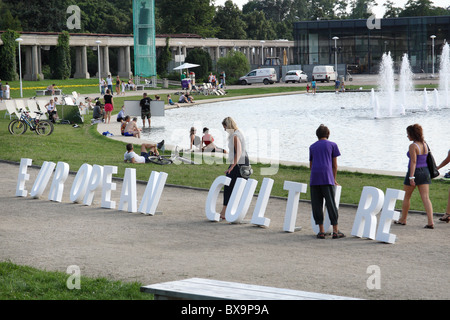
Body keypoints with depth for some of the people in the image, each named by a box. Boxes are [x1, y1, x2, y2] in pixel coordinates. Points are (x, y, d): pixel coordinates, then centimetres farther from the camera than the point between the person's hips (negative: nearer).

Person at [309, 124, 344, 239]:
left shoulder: (312, 147, 19)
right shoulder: (332, 145, 10)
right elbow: (334, 165, 8)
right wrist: (334, 179, 18)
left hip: (314, 178, 3)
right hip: (327, 178, -2)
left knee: (317, 205, 4)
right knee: (331, 204, -1)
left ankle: (321, 231, 3)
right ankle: (335, 231, -3)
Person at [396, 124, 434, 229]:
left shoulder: (413, 146, -14)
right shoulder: (424, 144, 8)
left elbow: (413, 162, -19)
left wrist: (411, 177, -20)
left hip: (414, 172, -6)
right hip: (425, 171, 6)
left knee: (406, 197, 12)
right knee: (426, 198, 0)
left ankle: (403, 219, 25)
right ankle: (430, 222, -11)